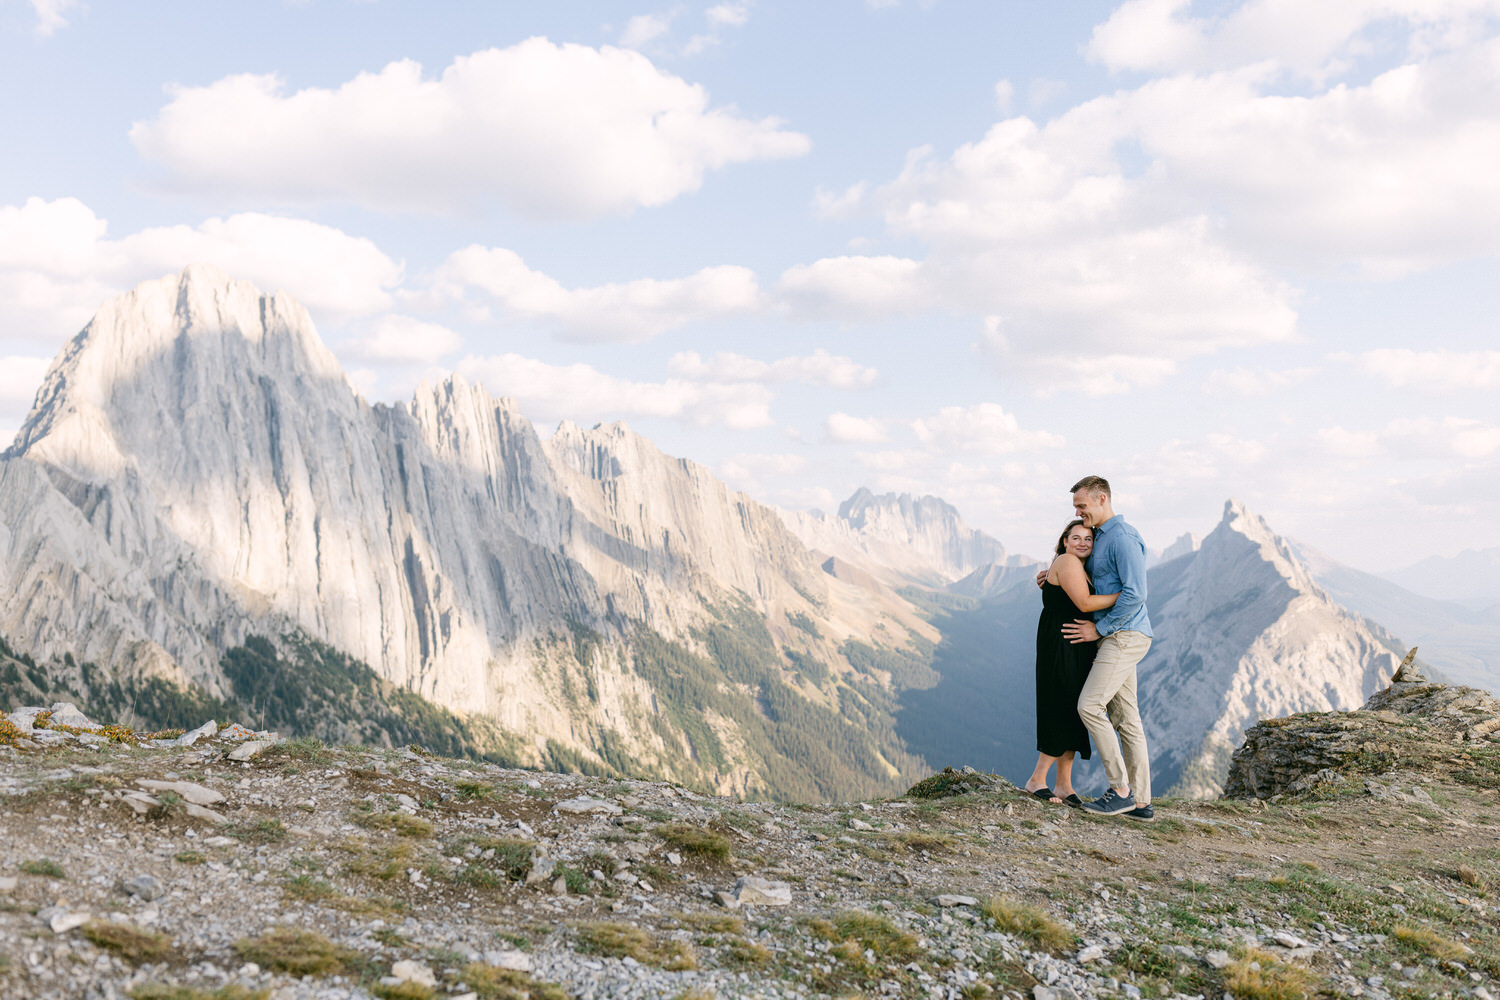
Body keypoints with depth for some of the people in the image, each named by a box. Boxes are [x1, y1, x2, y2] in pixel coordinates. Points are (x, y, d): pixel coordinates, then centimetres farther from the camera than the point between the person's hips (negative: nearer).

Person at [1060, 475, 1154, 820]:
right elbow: (1090, 584, 33)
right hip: (1117, 637, 10)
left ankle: (1120, 789, -9)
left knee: (1090, 705, -16)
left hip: (1125, 635, -10)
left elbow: (1134, 594, -21)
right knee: (1125, 717, 8)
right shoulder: (1099, 537, 18)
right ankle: (1140, 801, 11)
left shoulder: (1123, 537, -14)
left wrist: (1099, 629, -15)